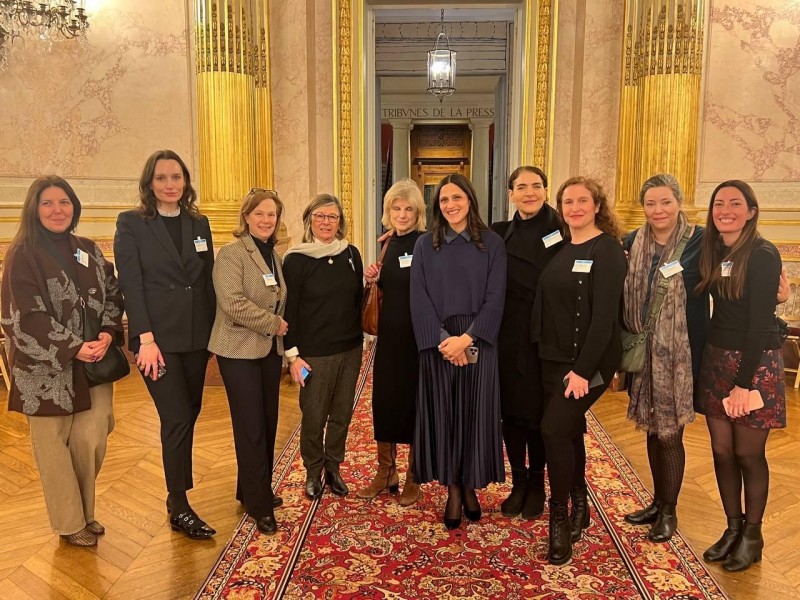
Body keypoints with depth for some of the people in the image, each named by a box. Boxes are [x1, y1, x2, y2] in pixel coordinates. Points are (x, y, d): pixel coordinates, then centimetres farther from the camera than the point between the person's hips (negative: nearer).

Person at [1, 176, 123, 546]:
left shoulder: (89, 251, 9)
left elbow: (112, 294, 9)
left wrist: (108, 333, -9)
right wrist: (73, 348, -18)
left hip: (94, 361, 4)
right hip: (47, 367, -4)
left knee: (91, 439, 2)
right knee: (54, 444, 6)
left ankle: (85, 512, 24)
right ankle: (70, 523, 21)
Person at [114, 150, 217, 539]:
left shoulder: (199, 223, 10)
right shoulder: (131, 223, -3)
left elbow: (208, 280, 12)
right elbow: (131, 284, -9)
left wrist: (214, 329, 7)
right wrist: (146, 338, -16)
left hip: (196, 336, 5)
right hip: (158, 337, -5)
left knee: (188, 416, 11)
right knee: (177, 419, -5)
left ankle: (177, 490, 27)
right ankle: (179, 508, 7)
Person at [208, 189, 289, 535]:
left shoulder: (275, 257, 11)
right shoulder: (231, 254, -11)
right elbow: (232, 303, -23)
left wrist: (280, 329, 3)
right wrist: (273, 323, -16)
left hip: (270, 350, 7)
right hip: (240, 350, -7)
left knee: (268, 424, 12)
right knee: (251, 427, -1)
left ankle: (252, 490, 29)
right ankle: (259, 505, 11)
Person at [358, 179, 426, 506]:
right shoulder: (387, 243, 8)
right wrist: (374, 279, -2)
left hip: (419, 337, -6)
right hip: (390, 335, 6)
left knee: (415, 402, 5)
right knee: (384, 399, 11)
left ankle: (413, 478, 21)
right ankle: (385, 473, 27)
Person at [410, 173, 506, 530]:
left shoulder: (492, 244, 2)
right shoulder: (425, 245, 4)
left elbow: (495, 298, -5)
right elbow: (419, 299, -2)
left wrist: (466, 338, -15)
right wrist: (443, 340, -14)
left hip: (478, 344, 0)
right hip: (437, 344, 1)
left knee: (474, 414, 5)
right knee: (443, 415, 4)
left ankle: (470, 486, 21)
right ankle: (452, 490, 15)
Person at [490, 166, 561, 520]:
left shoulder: (561, 230, -3)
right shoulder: (499, 234, 6)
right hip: (507, 337, 3)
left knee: (538, 413, 7)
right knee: (510, 410, 9)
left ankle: (537, 484, 25)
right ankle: (518, 482, 25)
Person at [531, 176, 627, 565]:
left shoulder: (607, 251, -11)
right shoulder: (561, 249, 10)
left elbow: (604, 315, -17)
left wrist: (583, 369, -21)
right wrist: (540, 353, 5)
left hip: (587, 363, -7)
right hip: (553, 358, 7)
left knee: (554, 428, -15)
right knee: (569, 431, 13)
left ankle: (560, 517, 0)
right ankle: (578, 507, 29)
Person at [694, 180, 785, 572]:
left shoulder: (763, 256, -13)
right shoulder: (712, 252, 7)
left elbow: (760, 323, -17)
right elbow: (708, 306, 9)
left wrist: (743, 383, -19)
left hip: (755, 364, -6)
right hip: (716, 359, 6)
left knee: (748, 454, 4)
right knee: (722, 451, 10)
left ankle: (752, 536, 21)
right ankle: (732, 528, 26)